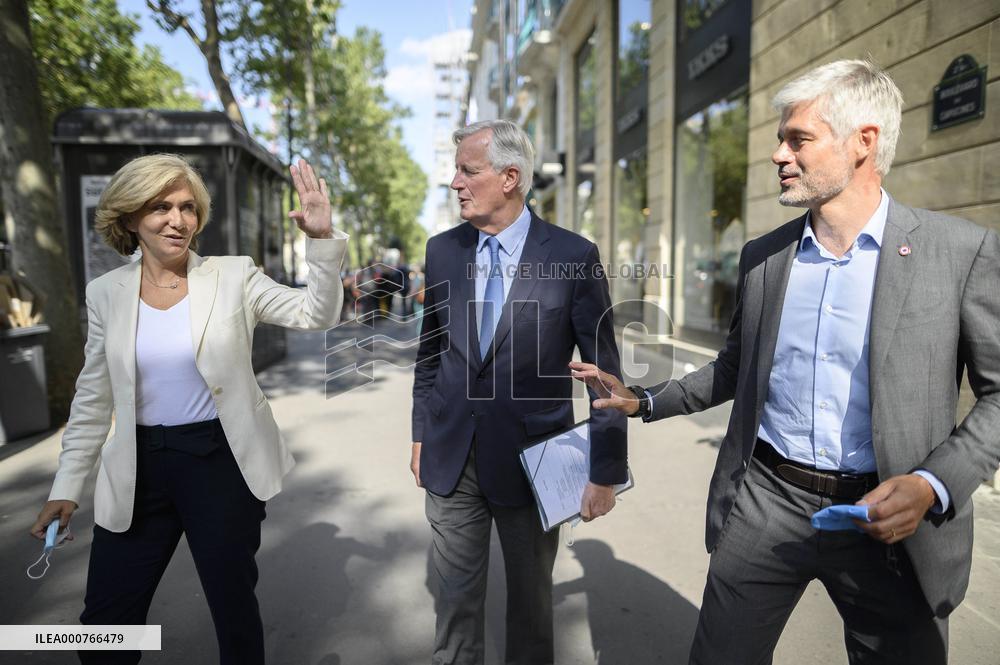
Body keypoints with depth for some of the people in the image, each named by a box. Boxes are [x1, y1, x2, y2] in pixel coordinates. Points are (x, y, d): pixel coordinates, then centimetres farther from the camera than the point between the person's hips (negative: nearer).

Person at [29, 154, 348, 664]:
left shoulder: (234, 277, -6)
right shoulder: (106, 293, 2)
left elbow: (316, 314, -16)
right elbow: (93, 399, 8)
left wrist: (321, 239, -29)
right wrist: (67, 485, 9)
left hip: (223, 463, -2)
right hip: (139, 471, 3)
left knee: (234, 608, 14)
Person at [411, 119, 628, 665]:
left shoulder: (573, 256, -11)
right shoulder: (443, 250, 2)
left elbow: (605, 370, -8)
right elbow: (429, 353, 10)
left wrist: (605, 472, -7)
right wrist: (421, 436, 11)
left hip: (532, 457, -2)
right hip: (451, 458, 3)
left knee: (531, 595, 19)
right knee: (454, 598, 16)